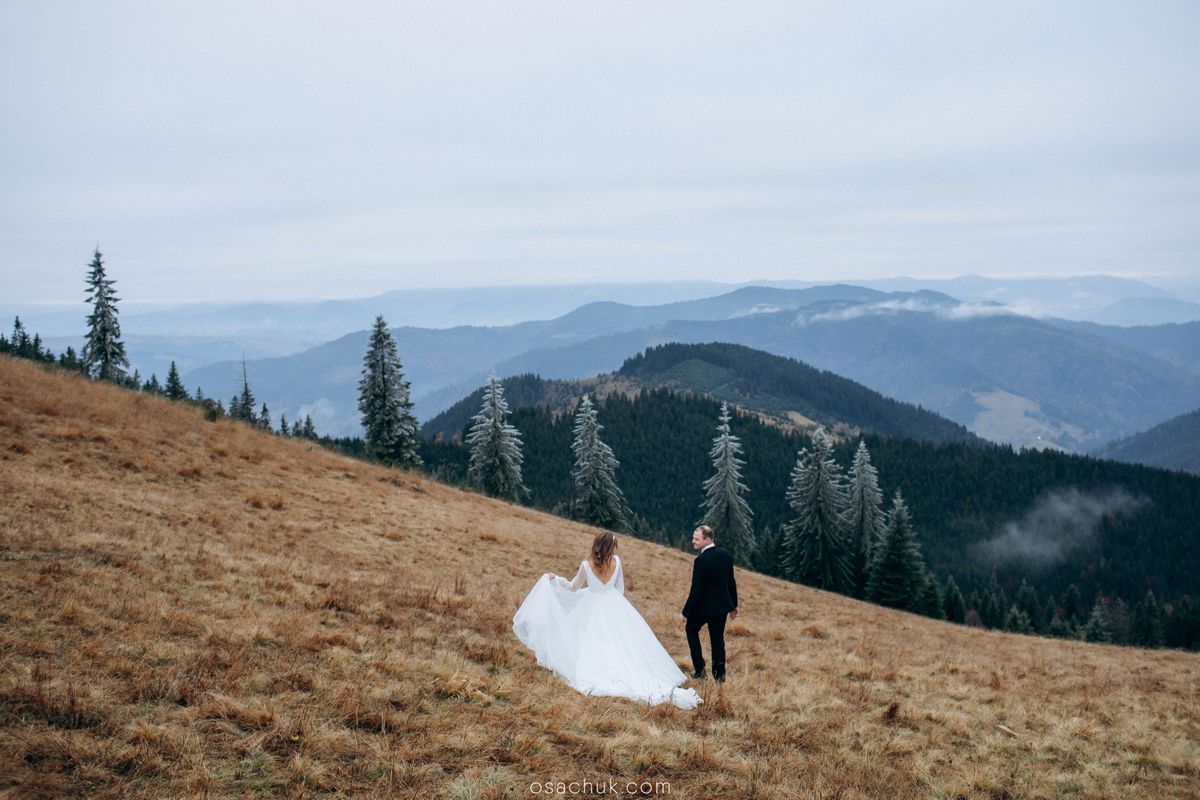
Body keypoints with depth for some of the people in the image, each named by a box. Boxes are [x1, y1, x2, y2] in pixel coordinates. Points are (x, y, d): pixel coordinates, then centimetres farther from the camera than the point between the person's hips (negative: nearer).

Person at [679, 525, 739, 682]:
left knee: (691, 629, 19)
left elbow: (695, 590, -21)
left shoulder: (701, 560, -23)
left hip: (703, 606, -6)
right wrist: (733, 605, 17)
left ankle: (699, 669, 14)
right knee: (717, 639, 15)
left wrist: (685, 613, -13)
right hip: (722, 604, 6)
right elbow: (731, 582, 6)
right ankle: (719, 675, 18)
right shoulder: (726, 554, -2)